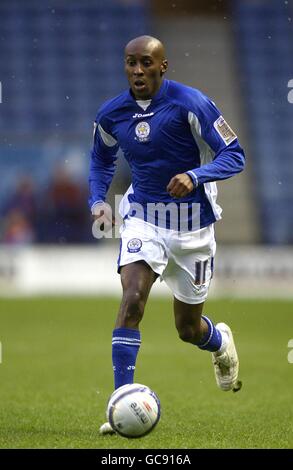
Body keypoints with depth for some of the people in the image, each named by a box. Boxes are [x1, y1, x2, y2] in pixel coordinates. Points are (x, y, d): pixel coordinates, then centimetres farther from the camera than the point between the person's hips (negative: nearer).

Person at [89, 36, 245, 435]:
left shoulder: (190, 104, -16)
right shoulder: (112, 114, -3)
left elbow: (234, 155, -14)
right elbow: (102, 159, 18)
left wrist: (194, 176, -31)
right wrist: (98, 199, 0)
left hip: (192, 224, -2)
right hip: (143, 217, 2)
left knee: (188, 328, 9)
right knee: (132, 298, -23)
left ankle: (221, 343, 48)